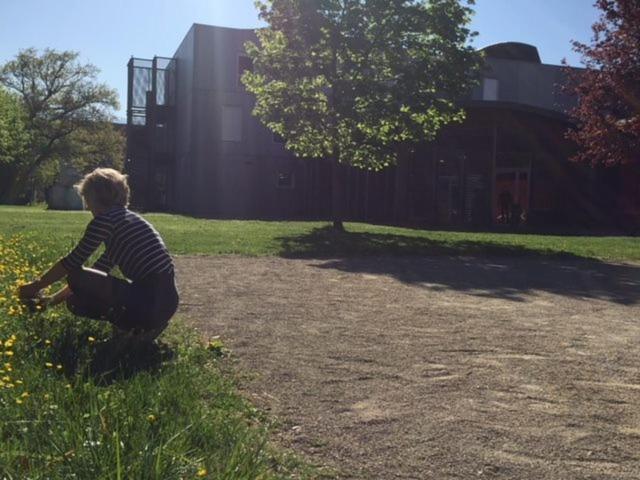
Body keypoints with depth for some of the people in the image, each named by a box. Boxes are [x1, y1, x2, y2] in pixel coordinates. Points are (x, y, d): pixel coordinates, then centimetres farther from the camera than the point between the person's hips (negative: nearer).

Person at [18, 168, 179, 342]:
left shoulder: (105, 219, -6)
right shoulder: (128, 219, 21)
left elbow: (71, 263, -1)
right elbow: (98, 272, 27)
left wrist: (35, 287, 16)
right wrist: (53, 299, 32)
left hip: (150, 302, -9)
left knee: (76, 277, -3)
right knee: (76, 301, 20)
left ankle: (136, 325, -2)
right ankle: (143, 324, 10)